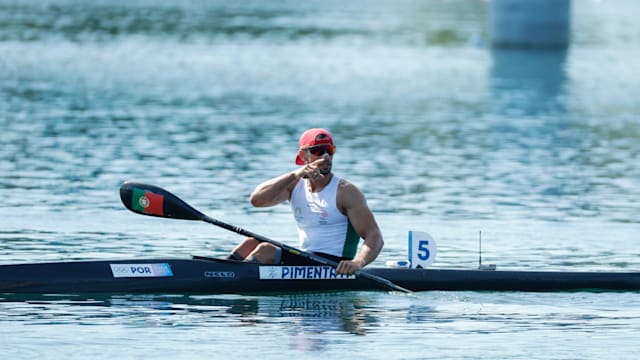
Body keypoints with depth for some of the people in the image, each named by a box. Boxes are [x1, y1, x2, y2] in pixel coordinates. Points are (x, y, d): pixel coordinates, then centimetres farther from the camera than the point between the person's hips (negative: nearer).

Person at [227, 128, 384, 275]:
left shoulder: (345, 191, -6)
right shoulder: (295, 186, 9)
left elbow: (375, 237, -12)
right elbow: (256, 199, -9)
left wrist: (357, 263, -34)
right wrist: (296, 174, -19)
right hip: (305, 261, 6)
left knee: (266, 250, -22)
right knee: (251, 243, -9)